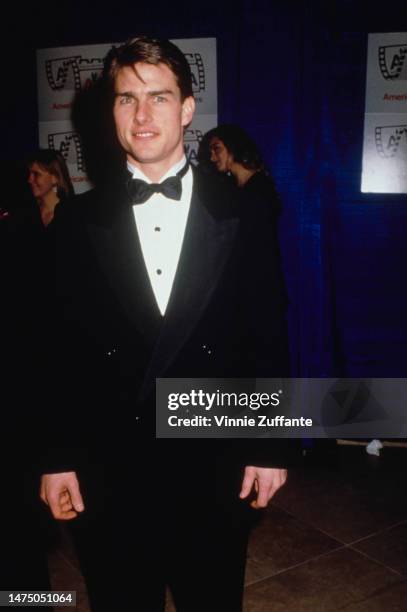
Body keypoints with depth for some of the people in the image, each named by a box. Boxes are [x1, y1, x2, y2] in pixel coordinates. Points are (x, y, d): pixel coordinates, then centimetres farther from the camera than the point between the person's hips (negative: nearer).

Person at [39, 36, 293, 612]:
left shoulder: (239, 217, -4)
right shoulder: (78, 224, -2)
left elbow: (269, 342, -2)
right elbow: (59, 352, 0)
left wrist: (270, 447, -2)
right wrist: (57, 457, 0)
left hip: (215, 472, 0)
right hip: (108, 477, 1)